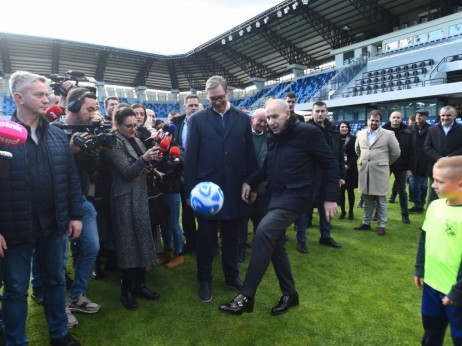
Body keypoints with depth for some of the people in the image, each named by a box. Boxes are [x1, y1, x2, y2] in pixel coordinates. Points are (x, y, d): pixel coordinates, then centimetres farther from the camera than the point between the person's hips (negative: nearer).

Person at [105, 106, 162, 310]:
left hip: (140, 196, 7)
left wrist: (153, 159, -2)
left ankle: (140, 284, 22)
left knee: (142, 239, 10)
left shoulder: (136, 141, 12)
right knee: (128, 243, 0)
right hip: (125, 199, -7)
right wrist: (144, 159, -30)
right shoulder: (114, 144, -9)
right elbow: (127, 172, -17)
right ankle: (126, 290, 14)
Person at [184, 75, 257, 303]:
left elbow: (250, 154, 6)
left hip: (234, 189, 2)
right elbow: (190, 157, -2)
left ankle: (232, 277, 33)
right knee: (205, 238, 10)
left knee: (231, 237, 15)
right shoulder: (197, 119, 0)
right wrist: (190, 190, -6)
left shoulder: (243, 119, 5)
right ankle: (204, 281, 27)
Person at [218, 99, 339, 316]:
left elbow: (330, 164, -6)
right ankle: (289, 294, 31)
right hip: (274, 194, 8)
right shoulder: (272, 137, 9)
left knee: (264, 231, -25)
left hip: (295, 195, -8)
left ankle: (246, 296, -15)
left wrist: (330, 198, -9)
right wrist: (250, 182, 4)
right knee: (274, 243, 11)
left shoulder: (308, 132, -10)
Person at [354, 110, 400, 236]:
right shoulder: (361, 134, 11)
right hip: (364, 172, 4)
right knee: (367, 199, 12)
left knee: (381, 200, 1)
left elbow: (396, 152, 5)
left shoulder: (388, 134, -1)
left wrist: (386, 163, 12)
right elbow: (357, 149, 25)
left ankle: (381, 225, 11)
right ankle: (366, 223, 22)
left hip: (380, 172, -3)